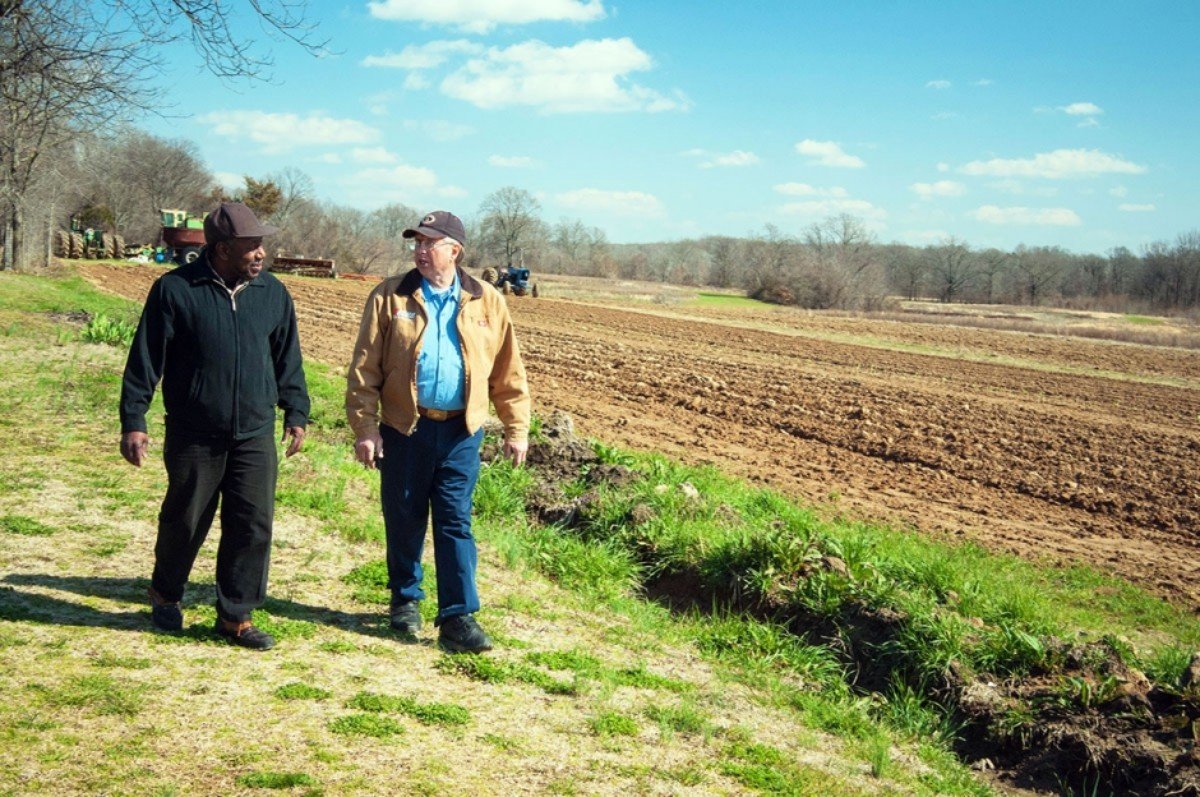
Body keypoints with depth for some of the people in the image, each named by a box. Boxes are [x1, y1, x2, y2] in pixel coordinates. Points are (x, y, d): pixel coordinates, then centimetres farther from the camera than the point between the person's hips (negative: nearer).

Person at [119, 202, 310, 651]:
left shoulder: (272, 293, 5)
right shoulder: (175, 290, -7)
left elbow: (287, 360, 15)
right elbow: (145, 360, -4)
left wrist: (296, 412, 13)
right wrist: (133, 421, -6)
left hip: (255, 436, 3)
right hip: (194, 436, -3)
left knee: (254, 525, 1)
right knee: (185, 521, 10)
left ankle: (234, 616, 14)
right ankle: (165, 594, 36)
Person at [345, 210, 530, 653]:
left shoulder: (486, 302, 3)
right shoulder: (390, 297, 1)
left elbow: (508, 372, 6)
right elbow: (365, 368, -1)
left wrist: (516, 427, 3)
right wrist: (364, 427, -6)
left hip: (461, 432, 0)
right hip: (404, 428, 0)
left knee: (455, 522, 0)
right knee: (404, 518, 10)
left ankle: (458, 617, 3)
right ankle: (406, 599, 29)